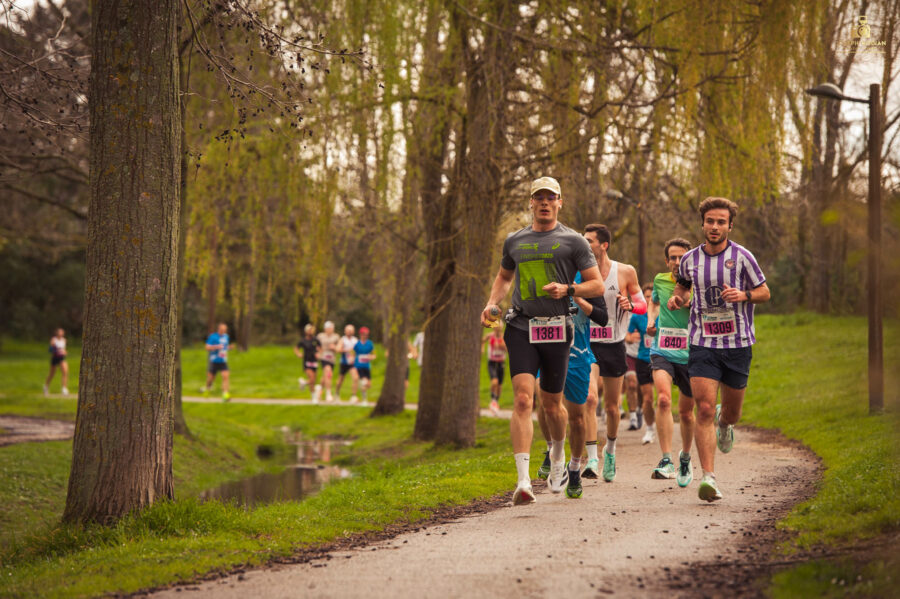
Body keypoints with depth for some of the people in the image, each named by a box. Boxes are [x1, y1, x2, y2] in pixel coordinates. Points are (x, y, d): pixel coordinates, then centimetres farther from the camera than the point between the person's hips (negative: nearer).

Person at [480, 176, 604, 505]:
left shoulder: (572, 241, 3)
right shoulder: (515, 241, 13)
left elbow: (597, 285, 3)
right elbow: (504, 275, 31)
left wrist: (568, 289, -14)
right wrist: (492, 304, 13)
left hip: (556, 329, -1)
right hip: (521, 328, 1)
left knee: (551, 404, 10)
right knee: (522, 399, -15)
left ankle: (558, 457, 41)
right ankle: (523, 481, -21)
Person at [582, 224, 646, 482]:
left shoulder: (625, 272, -3)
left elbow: (642, 304, 5)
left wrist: (630, 304, -16)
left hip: (614, 345, 1)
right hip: (587, 344, -1)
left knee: (611, 406, 10)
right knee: (589, 399, -19)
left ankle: (610, 450, 35)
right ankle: (592, 458, -20)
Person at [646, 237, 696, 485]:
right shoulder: (660, 280, 6)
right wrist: (651, 319, 10)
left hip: (689, 355, 0)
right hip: (662, 351, 0)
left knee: (686, 411, 11)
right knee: (663, 399, -25)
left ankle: (685, 457, 38)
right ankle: (666, 460, -27)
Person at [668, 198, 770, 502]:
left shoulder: (742, 256, -3)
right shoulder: (690, 259, 4)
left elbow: (764, 292, 5)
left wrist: (743, 295, -16)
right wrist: (676, 297, 3)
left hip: (738, 343, 0)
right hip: (702, 344, 0)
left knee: (731, 411, 13)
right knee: (704, 410, -13)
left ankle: (724, 423, 52)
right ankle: (708, 477, -14)